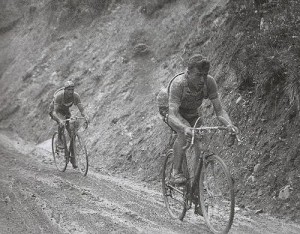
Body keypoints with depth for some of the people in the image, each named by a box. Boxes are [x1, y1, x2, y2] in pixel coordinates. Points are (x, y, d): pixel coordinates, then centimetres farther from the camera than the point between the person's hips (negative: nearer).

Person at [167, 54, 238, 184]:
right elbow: (172, 115, -44)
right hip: (177, 116, -3)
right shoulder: (178, 84, -36)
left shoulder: (209, 82, -26)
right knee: (185, 132, -35)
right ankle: (176, 171, -23)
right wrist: (185, 128, -64)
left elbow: (219, 110, -23)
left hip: (193, 116, 4)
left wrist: (229, 124, -43)